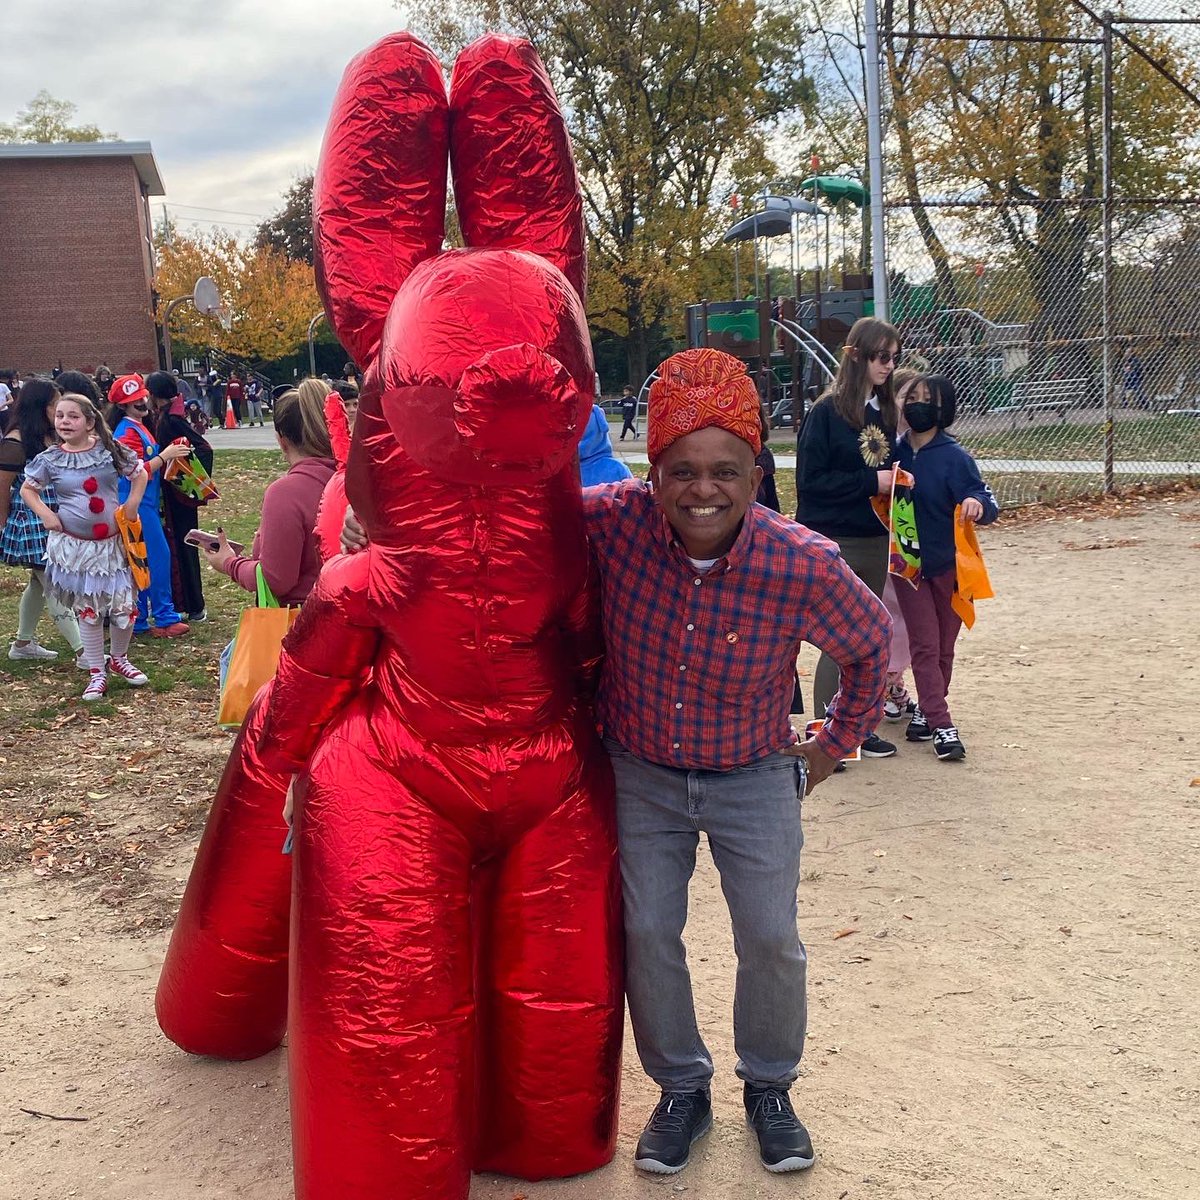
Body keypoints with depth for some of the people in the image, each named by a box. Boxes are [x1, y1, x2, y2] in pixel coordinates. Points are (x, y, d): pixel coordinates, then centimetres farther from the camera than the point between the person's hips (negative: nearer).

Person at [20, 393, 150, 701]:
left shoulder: (110, 451, -5)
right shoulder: (50, 459, -5)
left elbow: (140, 474, 8)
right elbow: (27, 489, 9)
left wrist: (132, 505, -3)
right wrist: (46, 515, -6)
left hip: (112, 543, 1)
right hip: (74, 546, 0)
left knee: (124, 606, 3)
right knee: (87, 611, 7)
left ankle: (119, 659, 29)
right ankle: (96, 673, 18)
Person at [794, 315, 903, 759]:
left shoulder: (886, 412, 9)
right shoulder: (826, 412, -11)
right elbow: (810, 479, -14)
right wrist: (870, 482, -16)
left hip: (875, 539, 7)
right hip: (834, 542, -7)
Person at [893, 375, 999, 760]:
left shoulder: (954, 457, -11)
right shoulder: (896, 452, -1)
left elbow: (986, 503, -19)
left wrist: (978, 503, -38)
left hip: (949, 566, -1)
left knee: (943, 647, 10)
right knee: (925, 646, -2)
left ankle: (926, 711, 28)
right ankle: (941, 726, -1)